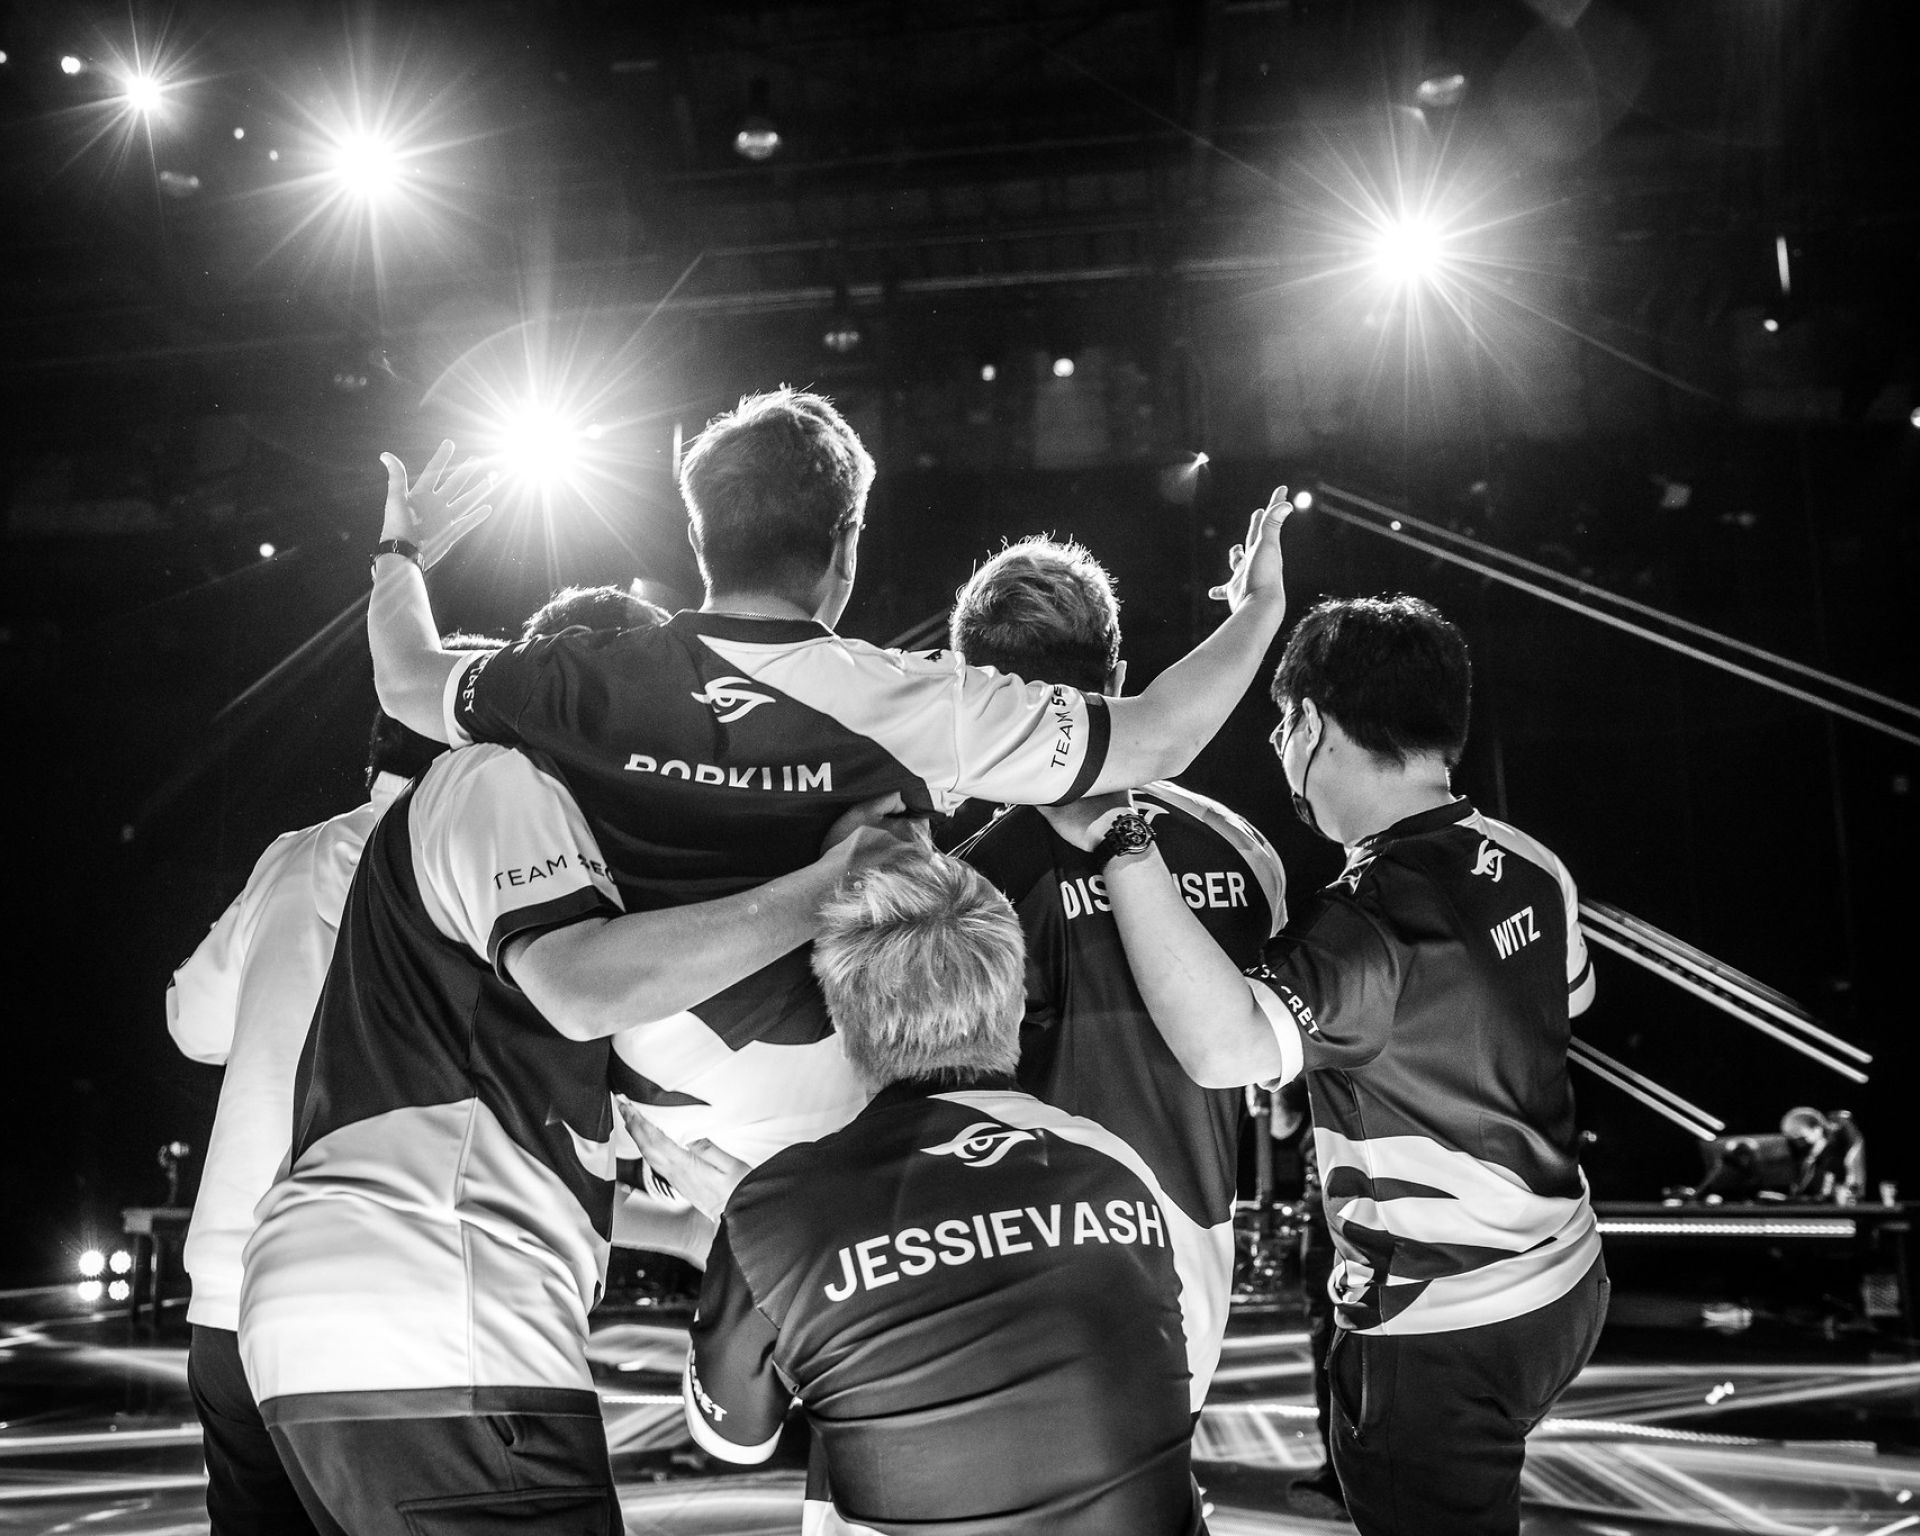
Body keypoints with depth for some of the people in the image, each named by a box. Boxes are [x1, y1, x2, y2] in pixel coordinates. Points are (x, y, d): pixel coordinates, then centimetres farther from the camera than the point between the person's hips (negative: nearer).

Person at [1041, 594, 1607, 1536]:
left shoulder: (1376, 919, -29)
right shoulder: (1529, 868, -2)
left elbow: (1223, 1045, -47)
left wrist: (1120, 845, -44)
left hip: (1441, 1337, -8)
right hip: (1565, 1282, 8)